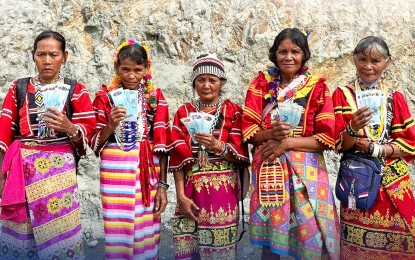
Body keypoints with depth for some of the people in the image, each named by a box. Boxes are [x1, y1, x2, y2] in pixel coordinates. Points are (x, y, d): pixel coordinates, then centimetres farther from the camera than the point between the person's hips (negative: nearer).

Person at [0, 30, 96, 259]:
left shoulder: (76, 90, 5)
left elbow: (88, 130, 1)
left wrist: (69, 127, -19)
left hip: (60, 169, -2)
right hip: (22, 168, 2)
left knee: (60, 232, -4)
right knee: (19, 232, 5)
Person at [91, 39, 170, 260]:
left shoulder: (155, 97, 6)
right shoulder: (105, 97, 4)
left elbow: (162, 144, 4)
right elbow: (95, 143, 3)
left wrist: (162, 185, 0)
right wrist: (111, 125, -16)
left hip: (147, 170, 1)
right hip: (115, 170, -1)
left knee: (147, 234, 5)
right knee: (117, 233, 0)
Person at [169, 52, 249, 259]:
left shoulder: (233, 112, 2)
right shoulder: (184, 112, 7)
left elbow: (240, 155, -4)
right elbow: (178, 157, 1)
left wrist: (217, 146, -22)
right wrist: (181, 195, -7)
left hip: (223, 190, -1)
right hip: (191, 189, 2)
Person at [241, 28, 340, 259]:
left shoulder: (318, 87, 3)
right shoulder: (261, 84, 7)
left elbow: (327, 137, -3)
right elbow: (248, 129, 2)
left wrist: (287, 142, -13)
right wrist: (271, 133, -18)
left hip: (305, 170, -1)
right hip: (268, 169, 1)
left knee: (309, 234, -1)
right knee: (269, 238, 7)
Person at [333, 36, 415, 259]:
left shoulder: (395, 97, 6)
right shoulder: (342, 95, 1)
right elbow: (341, 145, -4)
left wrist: (374, 148, -12)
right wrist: (353, 128, -24)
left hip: (393, 181, 2)